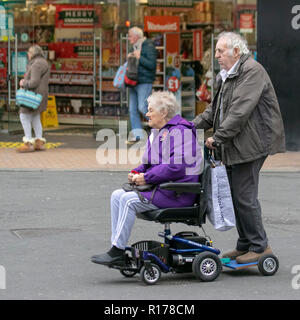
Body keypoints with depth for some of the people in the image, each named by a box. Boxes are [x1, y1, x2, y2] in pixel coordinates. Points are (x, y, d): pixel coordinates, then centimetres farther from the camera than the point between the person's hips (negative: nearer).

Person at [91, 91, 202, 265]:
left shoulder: (180, 131, -14)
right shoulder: (157, 132, 18)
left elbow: (177, 167, -24)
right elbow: (150, 163, 26)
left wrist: (146, 178, -19)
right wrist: (137, 173, 3)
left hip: (177, 193, -10)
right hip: (160, 186, 10)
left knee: (129, 200, -22)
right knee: (117, 195, 0)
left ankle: (117, 251, -18)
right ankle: (116, 249, -6)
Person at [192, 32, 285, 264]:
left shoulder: (253, 71, -13)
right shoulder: (225, 76, 18)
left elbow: (240, 110, -21)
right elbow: (215, 110, 21)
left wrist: (218, 138, -20)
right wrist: (193, 126, 5)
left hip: (249, 146, -9)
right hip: (234, 147, 9)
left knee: (245, 197, -8)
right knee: (236, 196, 12)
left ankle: (259, 246, 1)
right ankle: (245, 245, 20)